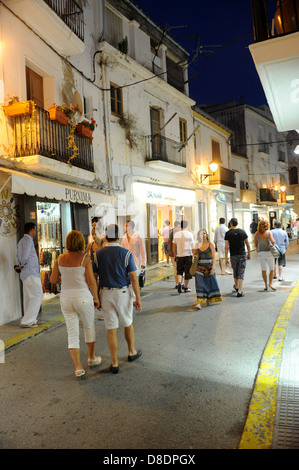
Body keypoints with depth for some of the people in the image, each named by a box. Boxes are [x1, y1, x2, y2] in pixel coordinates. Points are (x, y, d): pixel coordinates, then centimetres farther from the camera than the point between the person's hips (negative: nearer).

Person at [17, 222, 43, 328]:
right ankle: (26, 321, -5)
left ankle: (31, 320, 20)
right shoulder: (28, 240, -14)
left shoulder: (22, 241, 18)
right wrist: (22, 266, -3)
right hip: (31, 273, -10)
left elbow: (20, 258, 18)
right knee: (37, 296, -6)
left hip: (27, 274, 10)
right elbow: (25, 257, -20)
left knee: (28, 297, 12)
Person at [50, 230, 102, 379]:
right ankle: (91, 358, 34)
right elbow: (91, 281, -12)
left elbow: (53, 280, 6)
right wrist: (96, 298, 0)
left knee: (72, 333, 9)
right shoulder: (85, 258, -12)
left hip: (66, 298, 3)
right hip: (83, 297, -3)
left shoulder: (60, 259, -1)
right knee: (89, 327, 20)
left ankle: (78, 368, 9)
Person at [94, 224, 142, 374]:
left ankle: (114, 363, 13)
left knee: (111, 329, 7)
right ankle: (132, 352, 38)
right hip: (123, 293, -1)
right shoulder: (126, 253, -9)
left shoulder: (98, 254, -2)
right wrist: (138, 298, -4)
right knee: (128, 323, 20)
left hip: (105, 294, 1)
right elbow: (134, 278, -10)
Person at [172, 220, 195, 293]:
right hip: (188, 255, -2)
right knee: (187, 271, 7)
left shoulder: (176, 234, 2)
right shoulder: (189, 234, -5)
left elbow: (174, 246, 6)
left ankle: (179, 283, -9)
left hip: (179, 255, 2)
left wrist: (175, 255, 15)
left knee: (179, 271, 13)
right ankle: (186, 287, 14)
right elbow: (192, 246, -4)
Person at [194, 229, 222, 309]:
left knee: (210, 283, 9)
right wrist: (195, 257, -9)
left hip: (209, 267, -1)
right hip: (200, 268, 1)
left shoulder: (210, 245, -3)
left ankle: (210, 299, 31)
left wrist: (213, 268, -11)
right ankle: (200, 302, -5)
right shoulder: (197, 245, 4)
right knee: (200, 284, -5)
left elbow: (214, 257, -4)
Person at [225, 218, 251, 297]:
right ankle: (240, 291, -5)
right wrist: (249, 254, 16)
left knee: (235, 272, 19)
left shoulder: (228, 233, -5)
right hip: (242, 255, 0)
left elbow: (226, 247, -8)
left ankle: (236, 287, 39)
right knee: (241, 273, 1)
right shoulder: (243, 231, -1)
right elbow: (248, 245, 3)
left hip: (233, 256, 0)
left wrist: (226, 258, -3)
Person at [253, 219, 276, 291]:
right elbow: (272, 241, -13)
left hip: (260, 253, 3)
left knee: (263, 270, 9)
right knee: (271, 269, 9)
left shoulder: (257, 233, 1)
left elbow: (255, 243, 6)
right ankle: (270, 283, 1)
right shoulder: (269, 232, -8)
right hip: (268, 252, -3)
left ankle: (266, 285, 14)